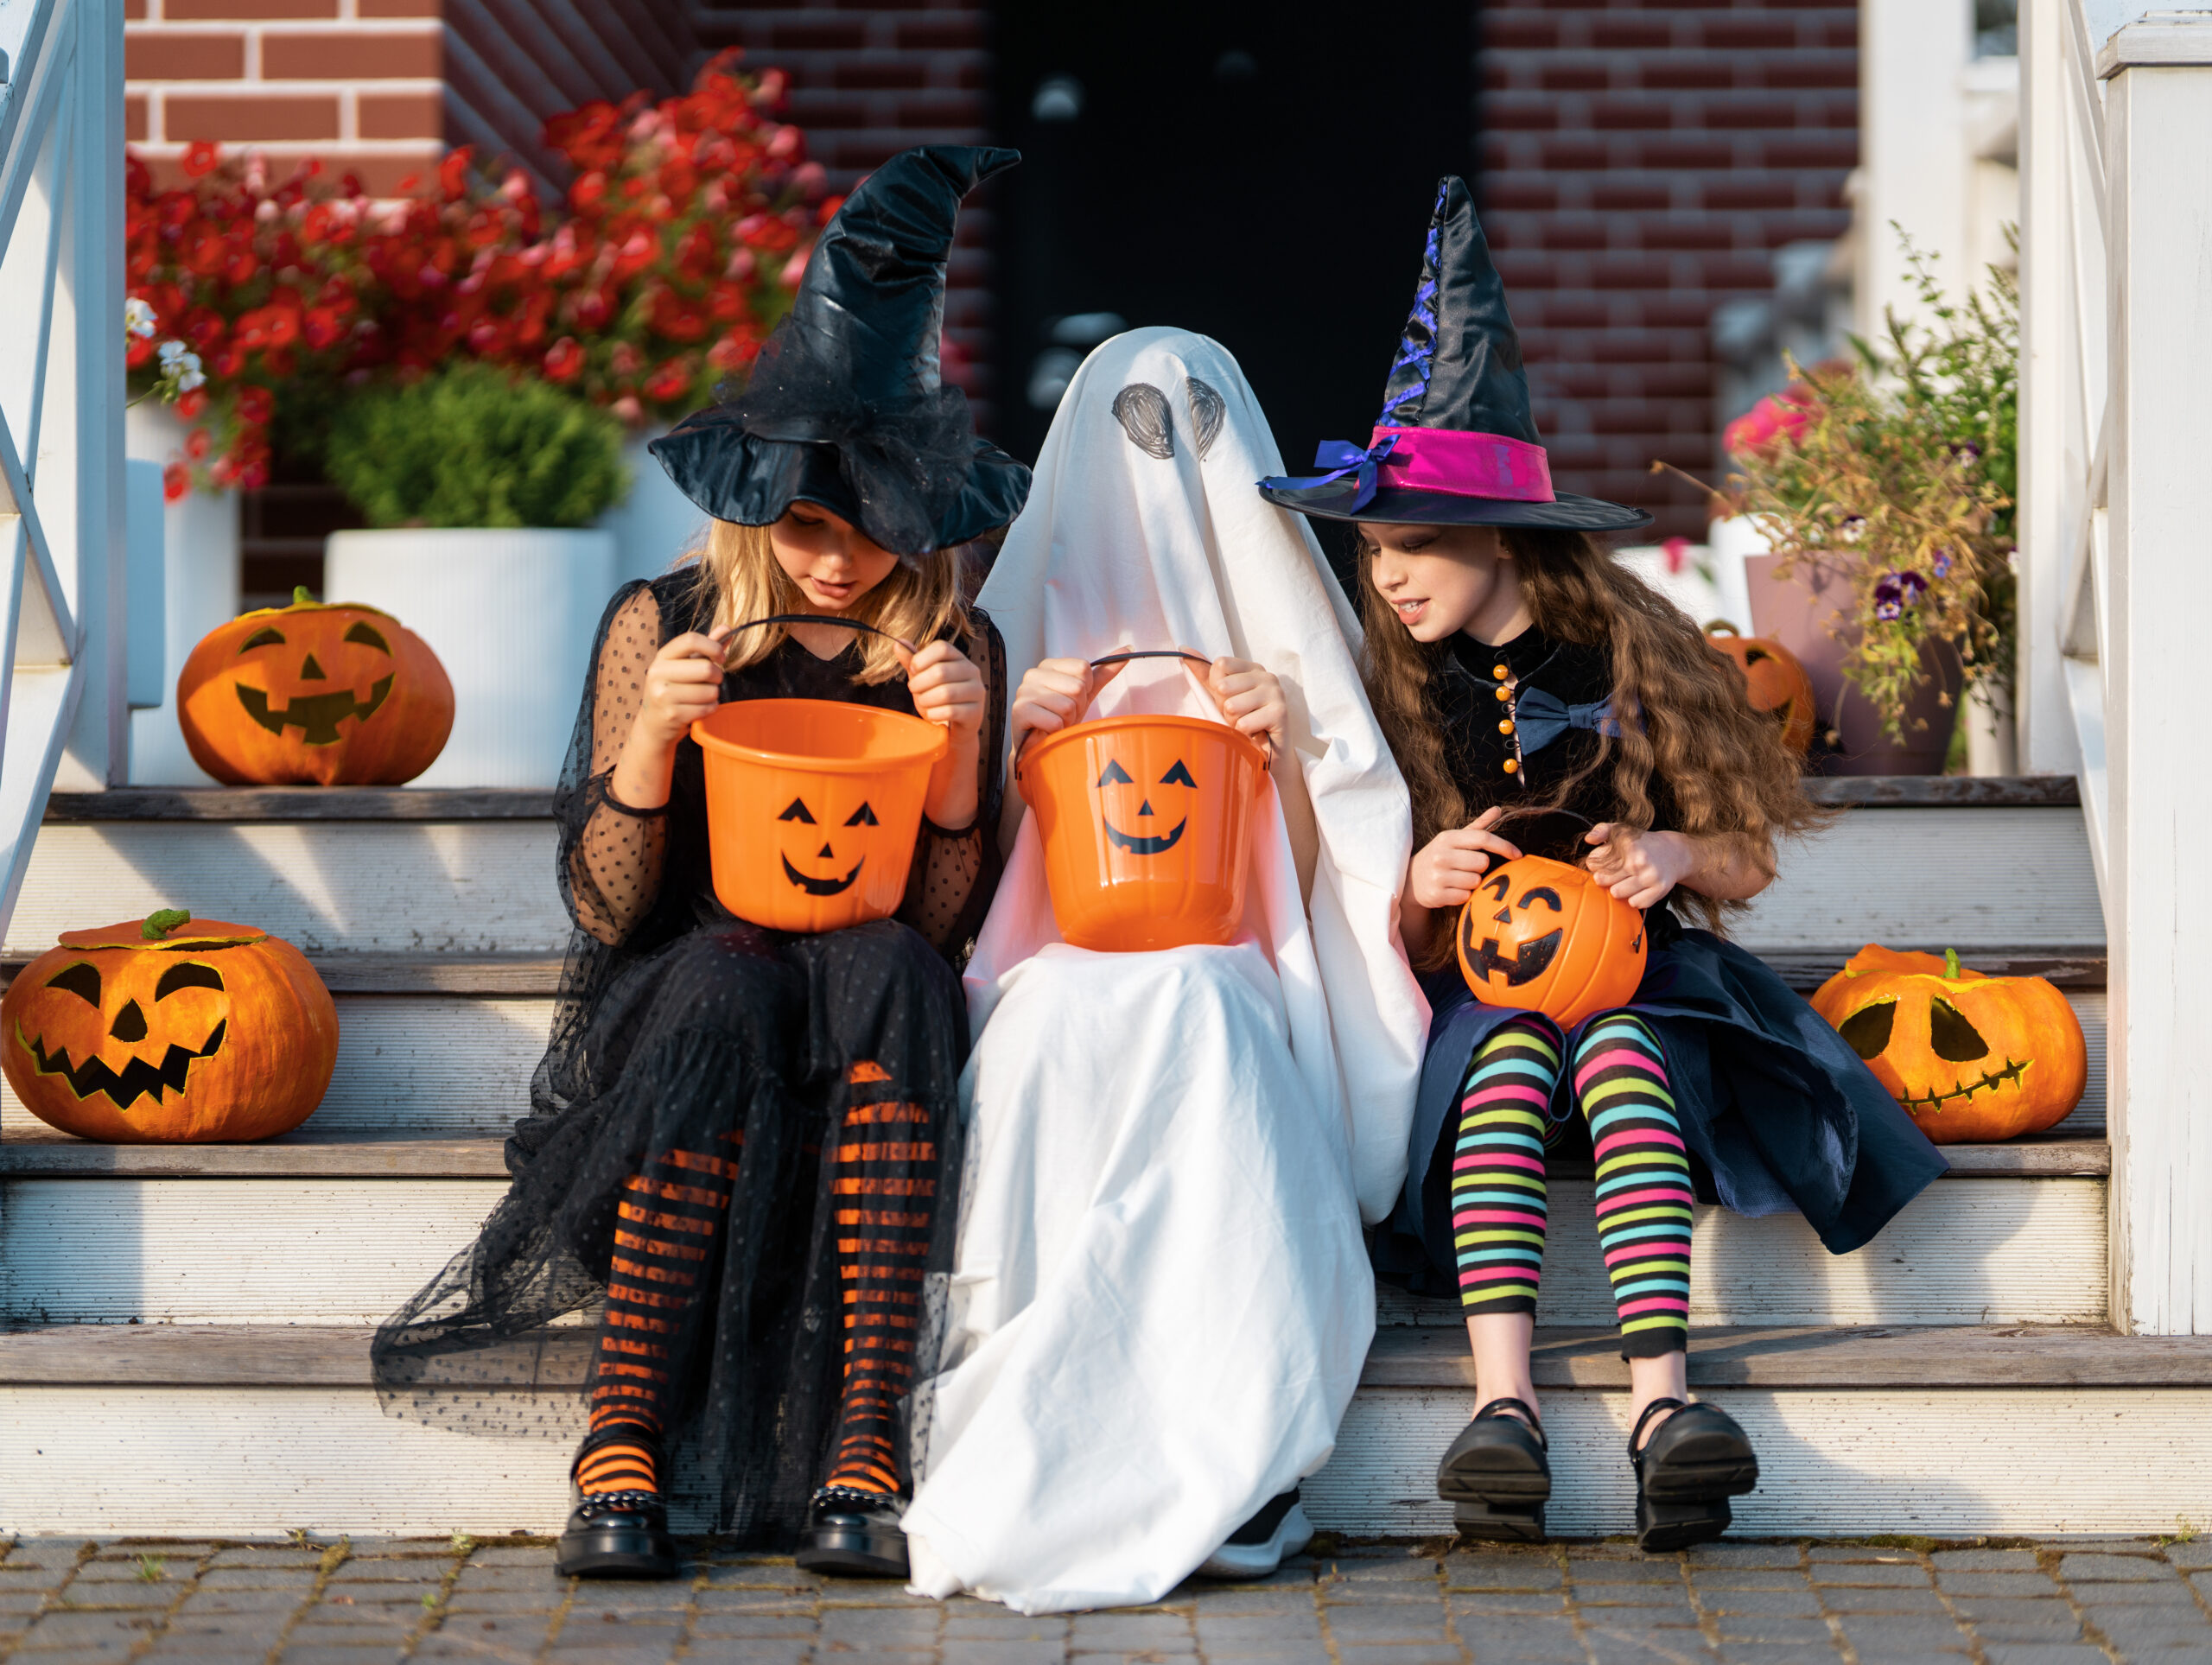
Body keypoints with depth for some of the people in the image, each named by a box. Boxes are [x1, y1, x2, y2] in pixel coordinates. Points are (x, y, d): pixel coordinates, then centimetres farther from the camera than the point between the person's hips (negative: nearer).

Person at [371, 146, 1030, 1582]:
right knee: (727, 975, -36)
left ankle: (863, 1456, -41)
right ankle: (624, 1448, -38)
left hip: (877, 1020, 1)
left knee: (884, 968, -34)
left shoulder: (958, 647, 5)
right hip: (674, 1014, -1)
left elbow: (946, 923, 2)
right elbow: (609, 909, -1)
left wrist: (962, 748, -13)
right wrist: (652, 735, -17)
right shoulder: (662, 626, 2)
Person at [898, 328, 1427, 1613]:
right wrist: (1019, 742, -1)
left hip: (1227, 979, 0)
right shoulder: (1038, 611, 18)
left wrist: (1293, 746, -3)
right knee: (1070, 1017, -38)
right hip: (1059, 970, 0)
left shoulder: (1287, 628, 18)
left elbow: (1318, 880, 13)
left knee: (1184, 1007, -38)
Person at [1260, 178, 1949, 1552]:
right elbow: (1390, 938, 7)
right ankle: (1505, 1401, -49)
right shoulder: (1401, 690, 6)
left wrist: (1675, 855, -15)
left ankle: (1662, 1398, -50)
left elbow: (1745, 869, 7)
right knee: (1508, 1054, -34)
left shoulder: (1631, 659, 3)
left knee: (1621, 1054, -35)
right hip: (1475, 980, 1)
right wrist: (1418, 893, -16)